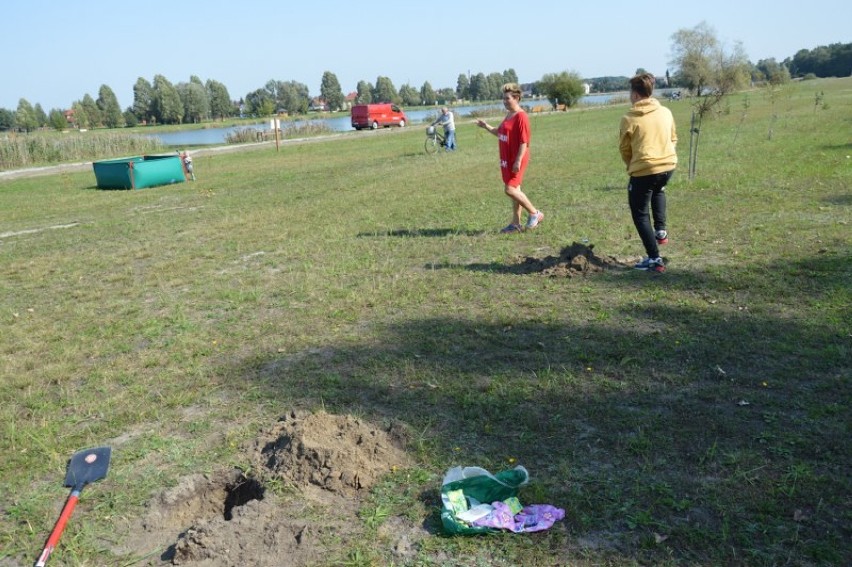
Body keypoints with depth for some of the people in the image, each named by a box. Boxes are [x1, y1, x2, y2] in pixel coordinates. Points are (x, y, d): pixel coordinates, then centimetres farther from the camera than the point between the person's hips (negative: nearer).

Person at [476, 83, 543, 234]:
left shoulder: (521, 116, -16)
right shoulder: (508, 115, 13)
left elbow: (524, 141, -20)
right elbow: (500, 133, 25)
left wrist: (518, 161, -23)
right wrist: (487, 126, 11)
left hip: (516, 160, -9)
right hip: (506, 160, 9)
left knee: (510, 190, -12)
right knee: (514, 190, 12)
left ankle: (535, 213, 4)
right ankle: (516, 224, 17)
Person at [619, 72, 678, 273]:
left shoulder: (629, 119, -7)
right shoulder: (666, 112, 7)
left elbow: (624, 149, 2)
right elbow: (673, 139, 17)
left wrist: (632, 166, 21)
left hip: (643, 170, -5)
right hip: (668, 166, 5)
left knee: (640, 214, 9)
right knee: (658, 190, 39)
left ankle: (654, 259, 4)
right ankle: (660, 230, 28)